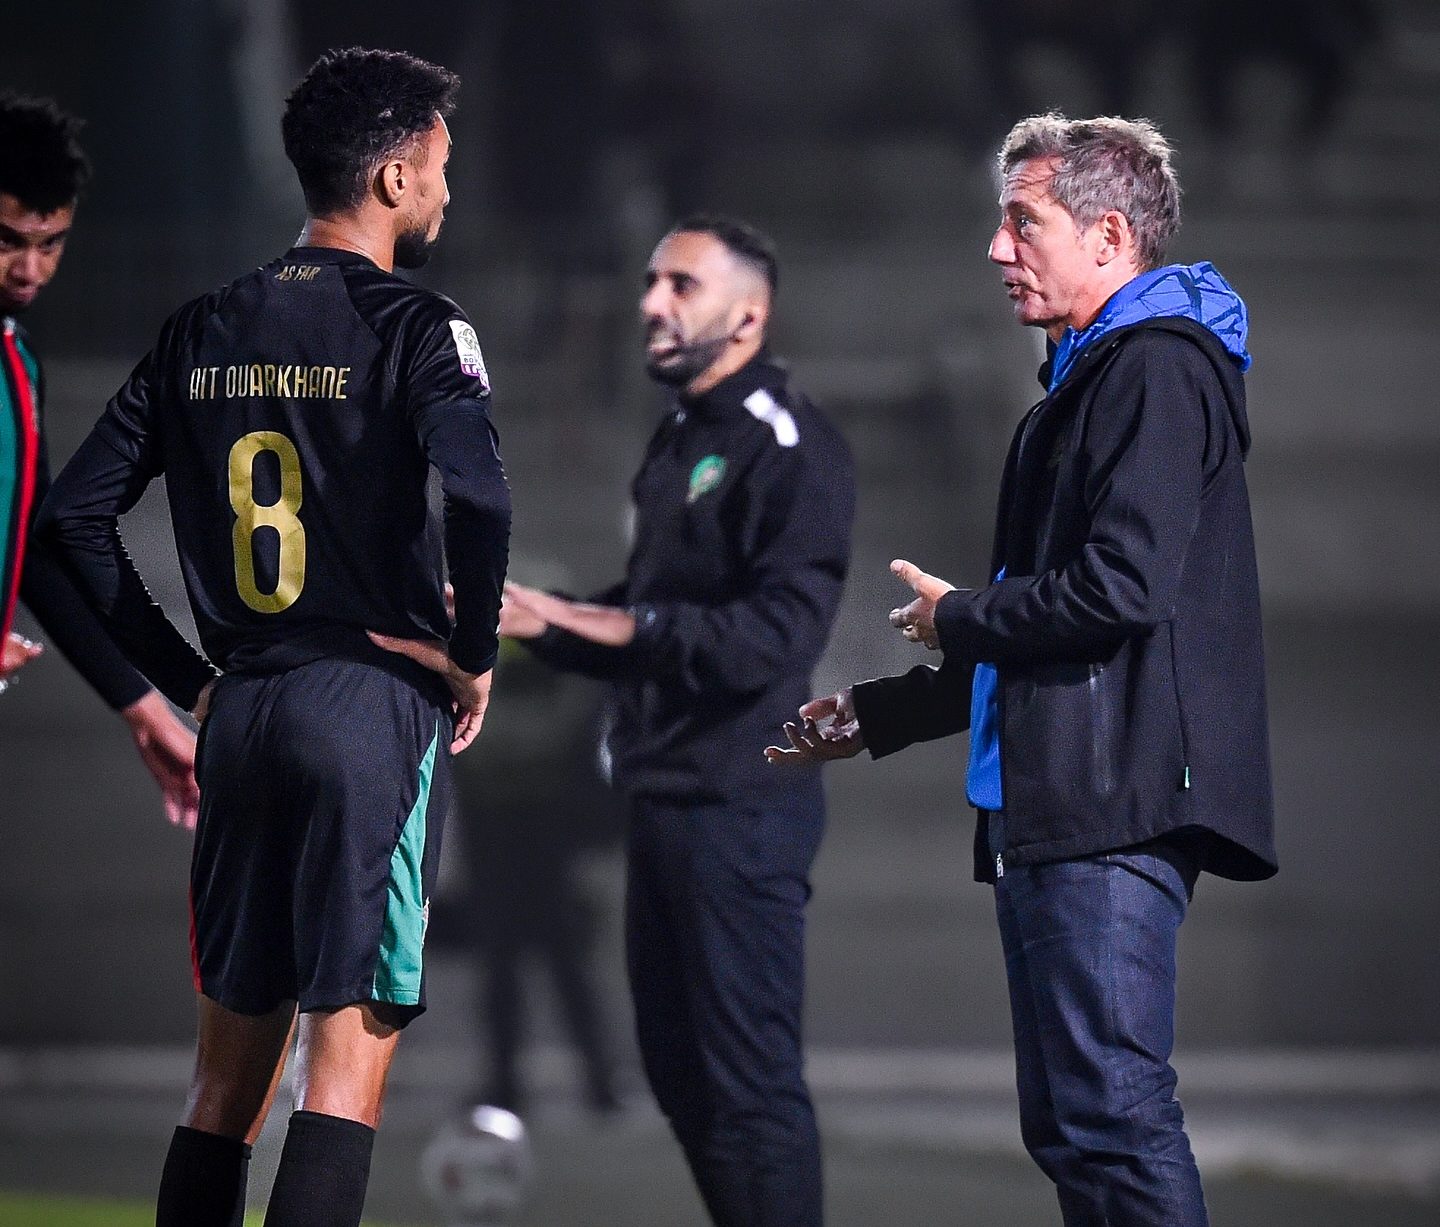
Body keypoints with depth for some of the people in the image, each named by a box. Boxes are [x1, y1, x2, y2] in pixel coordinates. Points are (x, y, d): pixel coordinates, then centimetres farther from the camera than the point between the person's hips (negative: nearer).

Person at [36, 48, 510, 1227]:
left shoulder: (201, 333, 11)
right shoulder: (414, 328, -8)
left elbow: (75, 513, 10)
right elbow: (477, 497, -24)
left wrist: (187, 679, 12)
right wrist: (474, 655, -8)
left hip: (242, 714, 6)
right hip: (378, 703, -6)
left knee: (232, 1058, 12)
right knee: (350, 1051, -5)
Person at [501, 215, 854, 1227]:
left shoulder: (789, 447, -13)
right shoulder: (679, 440, 17)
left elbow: (777, 633, -24)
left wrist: (634, 628, -27)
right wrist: (544, 619, 9)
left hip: (740, 810, -10)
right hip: (663, 799, 10)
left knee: (749, 1082, -9)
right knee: (682, 1069, 14)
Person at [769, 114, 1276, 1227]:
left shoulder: (1158, 367, -9)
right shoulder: (1091, 377, 24)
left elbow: (1121, 587, -22)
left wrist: (956, 616, -5)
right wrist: (870, 718, 29)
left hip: (1114, 801, -11)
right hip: (1051, 810, 11)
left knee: (1113, 1112, -16)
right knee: (1070, 1127, 11)